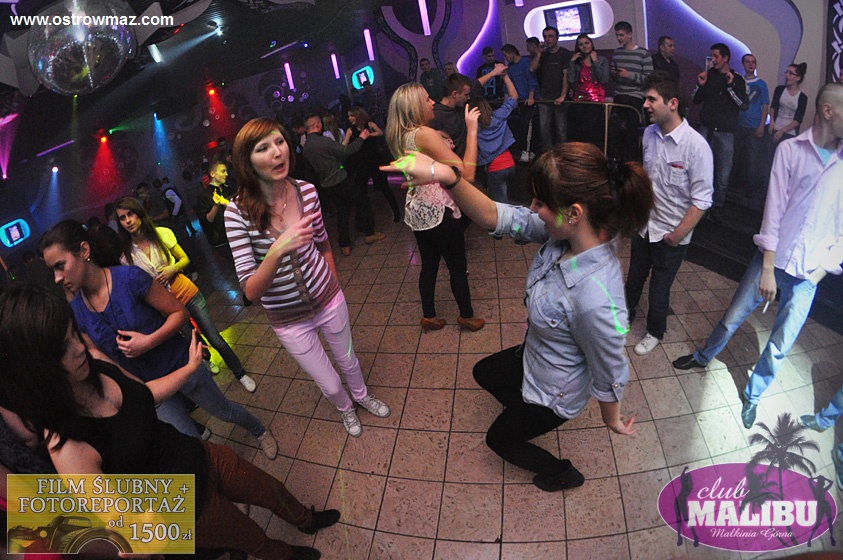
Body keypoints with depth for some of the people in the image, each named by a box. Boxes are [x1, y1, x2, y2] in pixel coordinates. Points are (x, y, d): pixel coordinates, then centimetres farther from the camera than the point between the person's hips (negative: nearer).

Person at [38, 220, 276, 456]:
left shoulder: (130, 278, -23)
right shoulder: (76, 311, -9)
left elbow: (179, 312, -15)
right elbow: (97, 354, 0)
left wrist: (149, 341, -29)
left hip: (181, 366, -3)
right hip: (146, 387, 4)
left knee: (224, 412, 18)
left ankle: (260, 430, 49)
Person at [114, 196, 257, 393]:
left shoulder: (162, 234, -6)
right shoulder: (127, 254, -6)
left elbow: (185, 259, 2)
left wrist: (172, 269, -17)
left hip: (188, 294, 0)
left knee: (216, 340, -1)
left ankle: (241, 374, 16)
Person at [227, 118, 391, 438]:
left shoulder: (306, 191, -14)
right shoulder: (238, 213, -22)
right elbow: (251, 292, -26)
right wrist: (276, 252, -42)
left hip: (329, 300, 2)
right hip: (289, 319, -2)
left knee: (349, 362, 25)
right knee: (330, 386, 16)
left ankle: (361, 395, 60)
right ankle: (345, 408, 53)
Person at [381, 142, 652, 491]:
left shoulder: (596, 301, -44)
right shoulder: (566, 233, -23)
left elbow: (610, 377, -26)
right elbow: (497, 217, -21)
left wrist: (612, 420, -6)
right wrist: (447, 177, -36)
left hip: (554, 394, -7)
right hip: (533, 358, 7)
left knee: (499, 439, 23)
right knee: (484, 373, 33)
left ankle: (563, 474, 50)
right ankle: (526, 416, 59)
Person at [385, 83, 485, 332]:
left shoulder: (400, 136, 4)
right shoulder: (425, 134, -22)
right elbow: (466, 172, -25)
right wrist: (472, 130, -21)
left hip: (417, 211, 8)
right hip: (439, 211, -8)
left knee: (429, 265, 19)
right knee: (458, 267, 10)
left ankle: (429, 316, 31)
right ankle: (467, 316, 27)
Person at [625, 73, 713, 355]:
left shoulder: (696, 146, -23)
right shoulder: (649, 133, -5)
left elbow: (702, 200, -19)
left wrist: (678, 235, -16)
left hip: (671, 234, -5)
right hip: (644, 225, 5)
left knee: (659, 289, 12)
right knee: (634, 277, 22)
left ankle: (655, 332, 38)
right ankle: (625, 315, 48)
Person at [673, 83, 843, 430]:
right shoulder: (791, 149, -5)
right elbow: (774, 209, -7)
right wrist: (767, 268, -10)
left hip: (808, 274, 1)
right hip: (772, 259, -1)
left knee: (779, 347, 9)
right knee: (732, 319, 11)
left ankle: (752, 396, 32)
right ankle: (703, 357, 41)